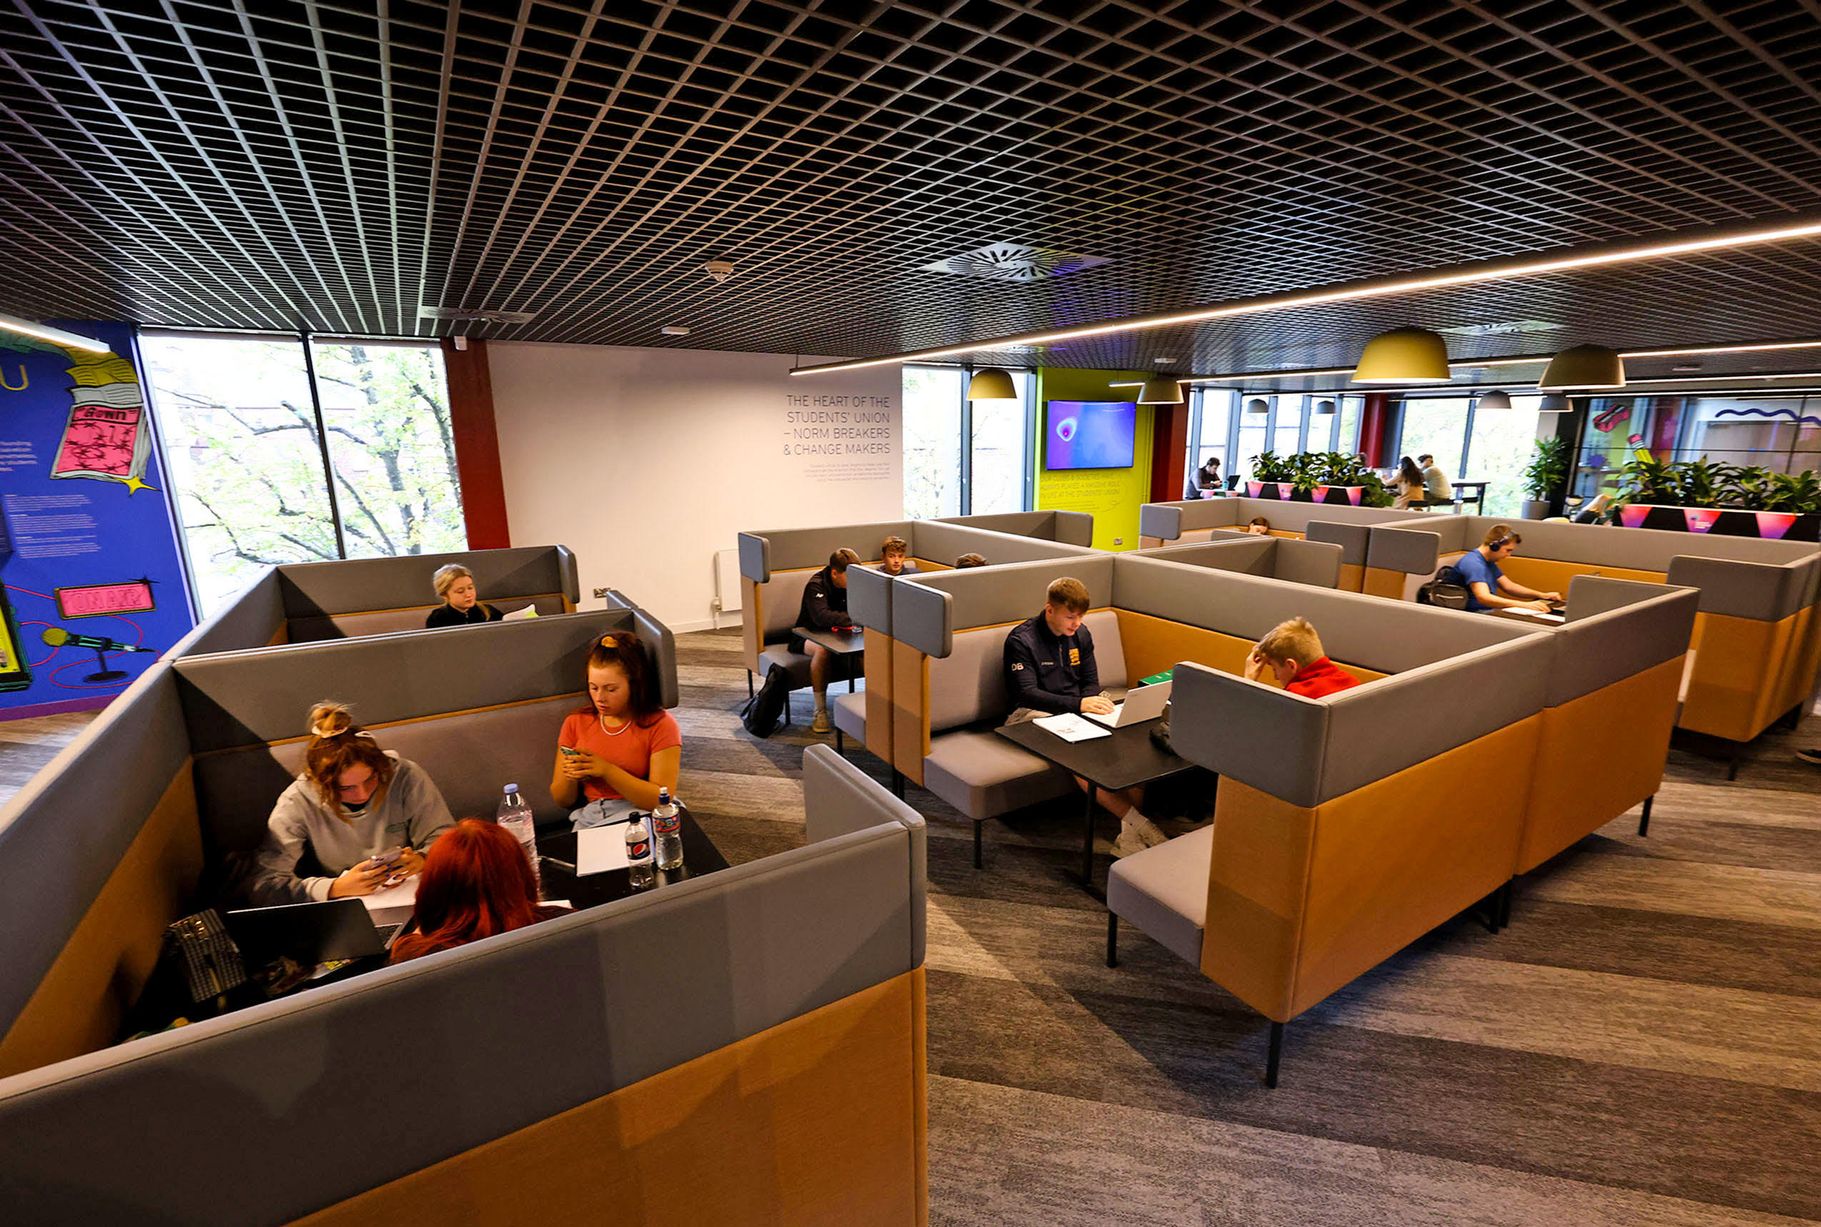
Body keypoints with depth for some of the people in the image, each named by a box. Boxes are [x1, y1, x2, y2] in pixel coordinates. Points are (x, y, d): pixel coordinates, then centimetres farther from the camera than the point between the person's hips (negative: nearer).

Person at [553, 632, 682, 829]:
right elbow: (562, 801, 15)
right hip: (589, 820, 3)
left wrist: (606, 770, -18)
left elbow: (663, 800, -11)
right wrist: (569, 778, -8)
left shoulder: (660, 724, -4)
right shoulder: (575, 722, 11)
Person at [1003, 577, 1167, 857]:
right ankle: (1136, 822, -32)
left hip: (1077, 711, 6)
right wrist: (1078, 704, -28)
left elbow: (1091, 683, 15)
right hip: (1035, 714, -5)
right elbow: (1026, 693, -18)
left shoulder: (1081, 635, 10)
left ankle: (1131, 830, -27)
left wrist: (1091, 704, -10)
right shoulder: (1021, 640, -10)